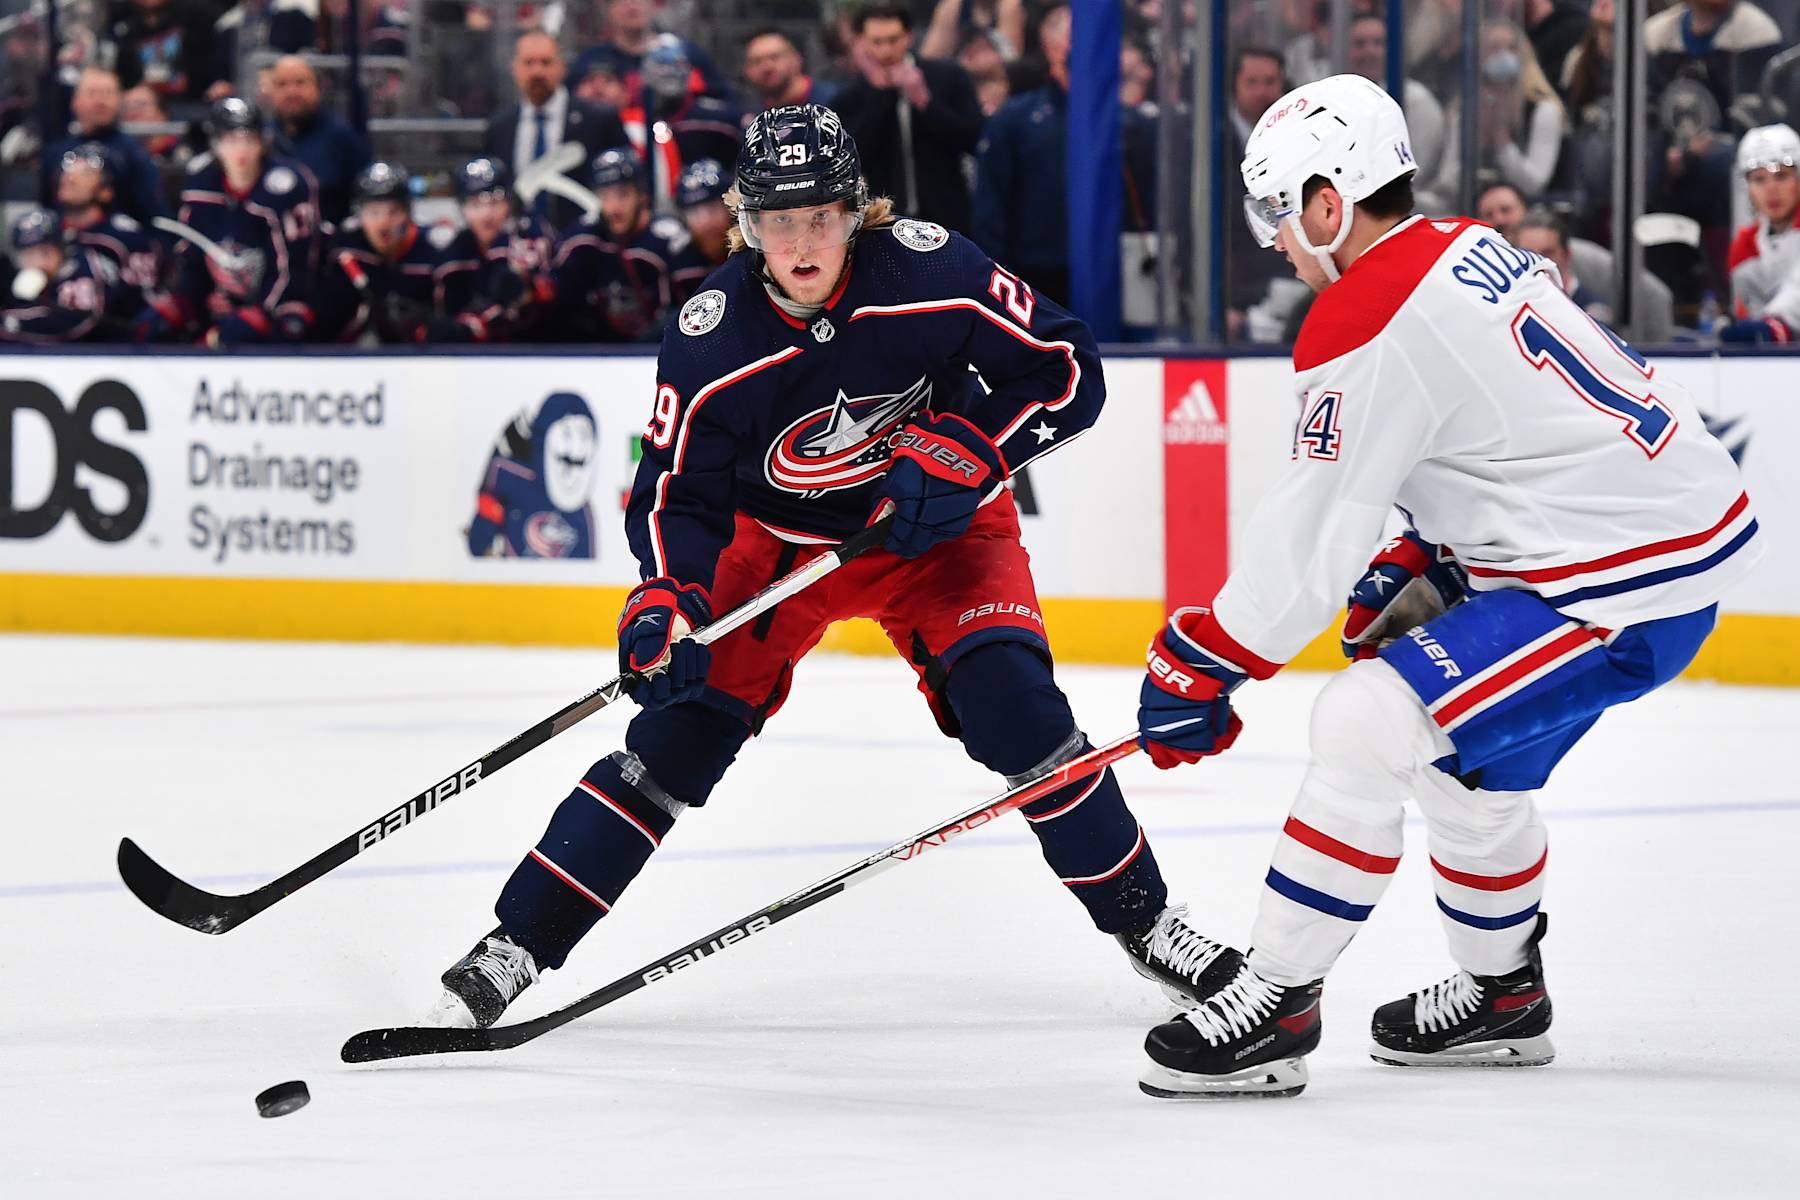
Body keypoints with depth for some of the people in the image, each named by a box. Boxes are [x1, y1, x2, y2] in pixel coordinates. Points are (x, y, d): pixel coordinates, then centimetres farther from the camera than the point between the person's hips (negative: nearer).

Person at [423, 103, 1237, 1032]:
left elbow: (1067, 368, -17)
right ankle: (519, 941, -3)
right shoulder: (711, 343, -25)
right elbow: (677, 496, -17)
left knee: (1012, 706, -19)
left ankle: (1142, 920, -1)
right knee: (684, 727, -10)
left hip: (934, 527, 0)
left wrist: (966, 449, -28)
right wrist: (668, 600, -35)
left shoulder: (930, 274, -26)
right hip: (775, 537, 1)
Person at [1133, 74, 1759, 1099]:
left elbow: (1312, 541, -14)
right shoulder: (1473, 251, 12)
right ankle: (1501, 996, 40)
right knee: (1472, 751, 26)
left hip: (1623, 582, -11)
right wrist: (1418, 566, 20)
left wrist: (1200, 662, -3)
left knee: (1368, 724, -13)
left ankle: (1275, 1002, -9)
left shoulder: (1367, 329, -17)